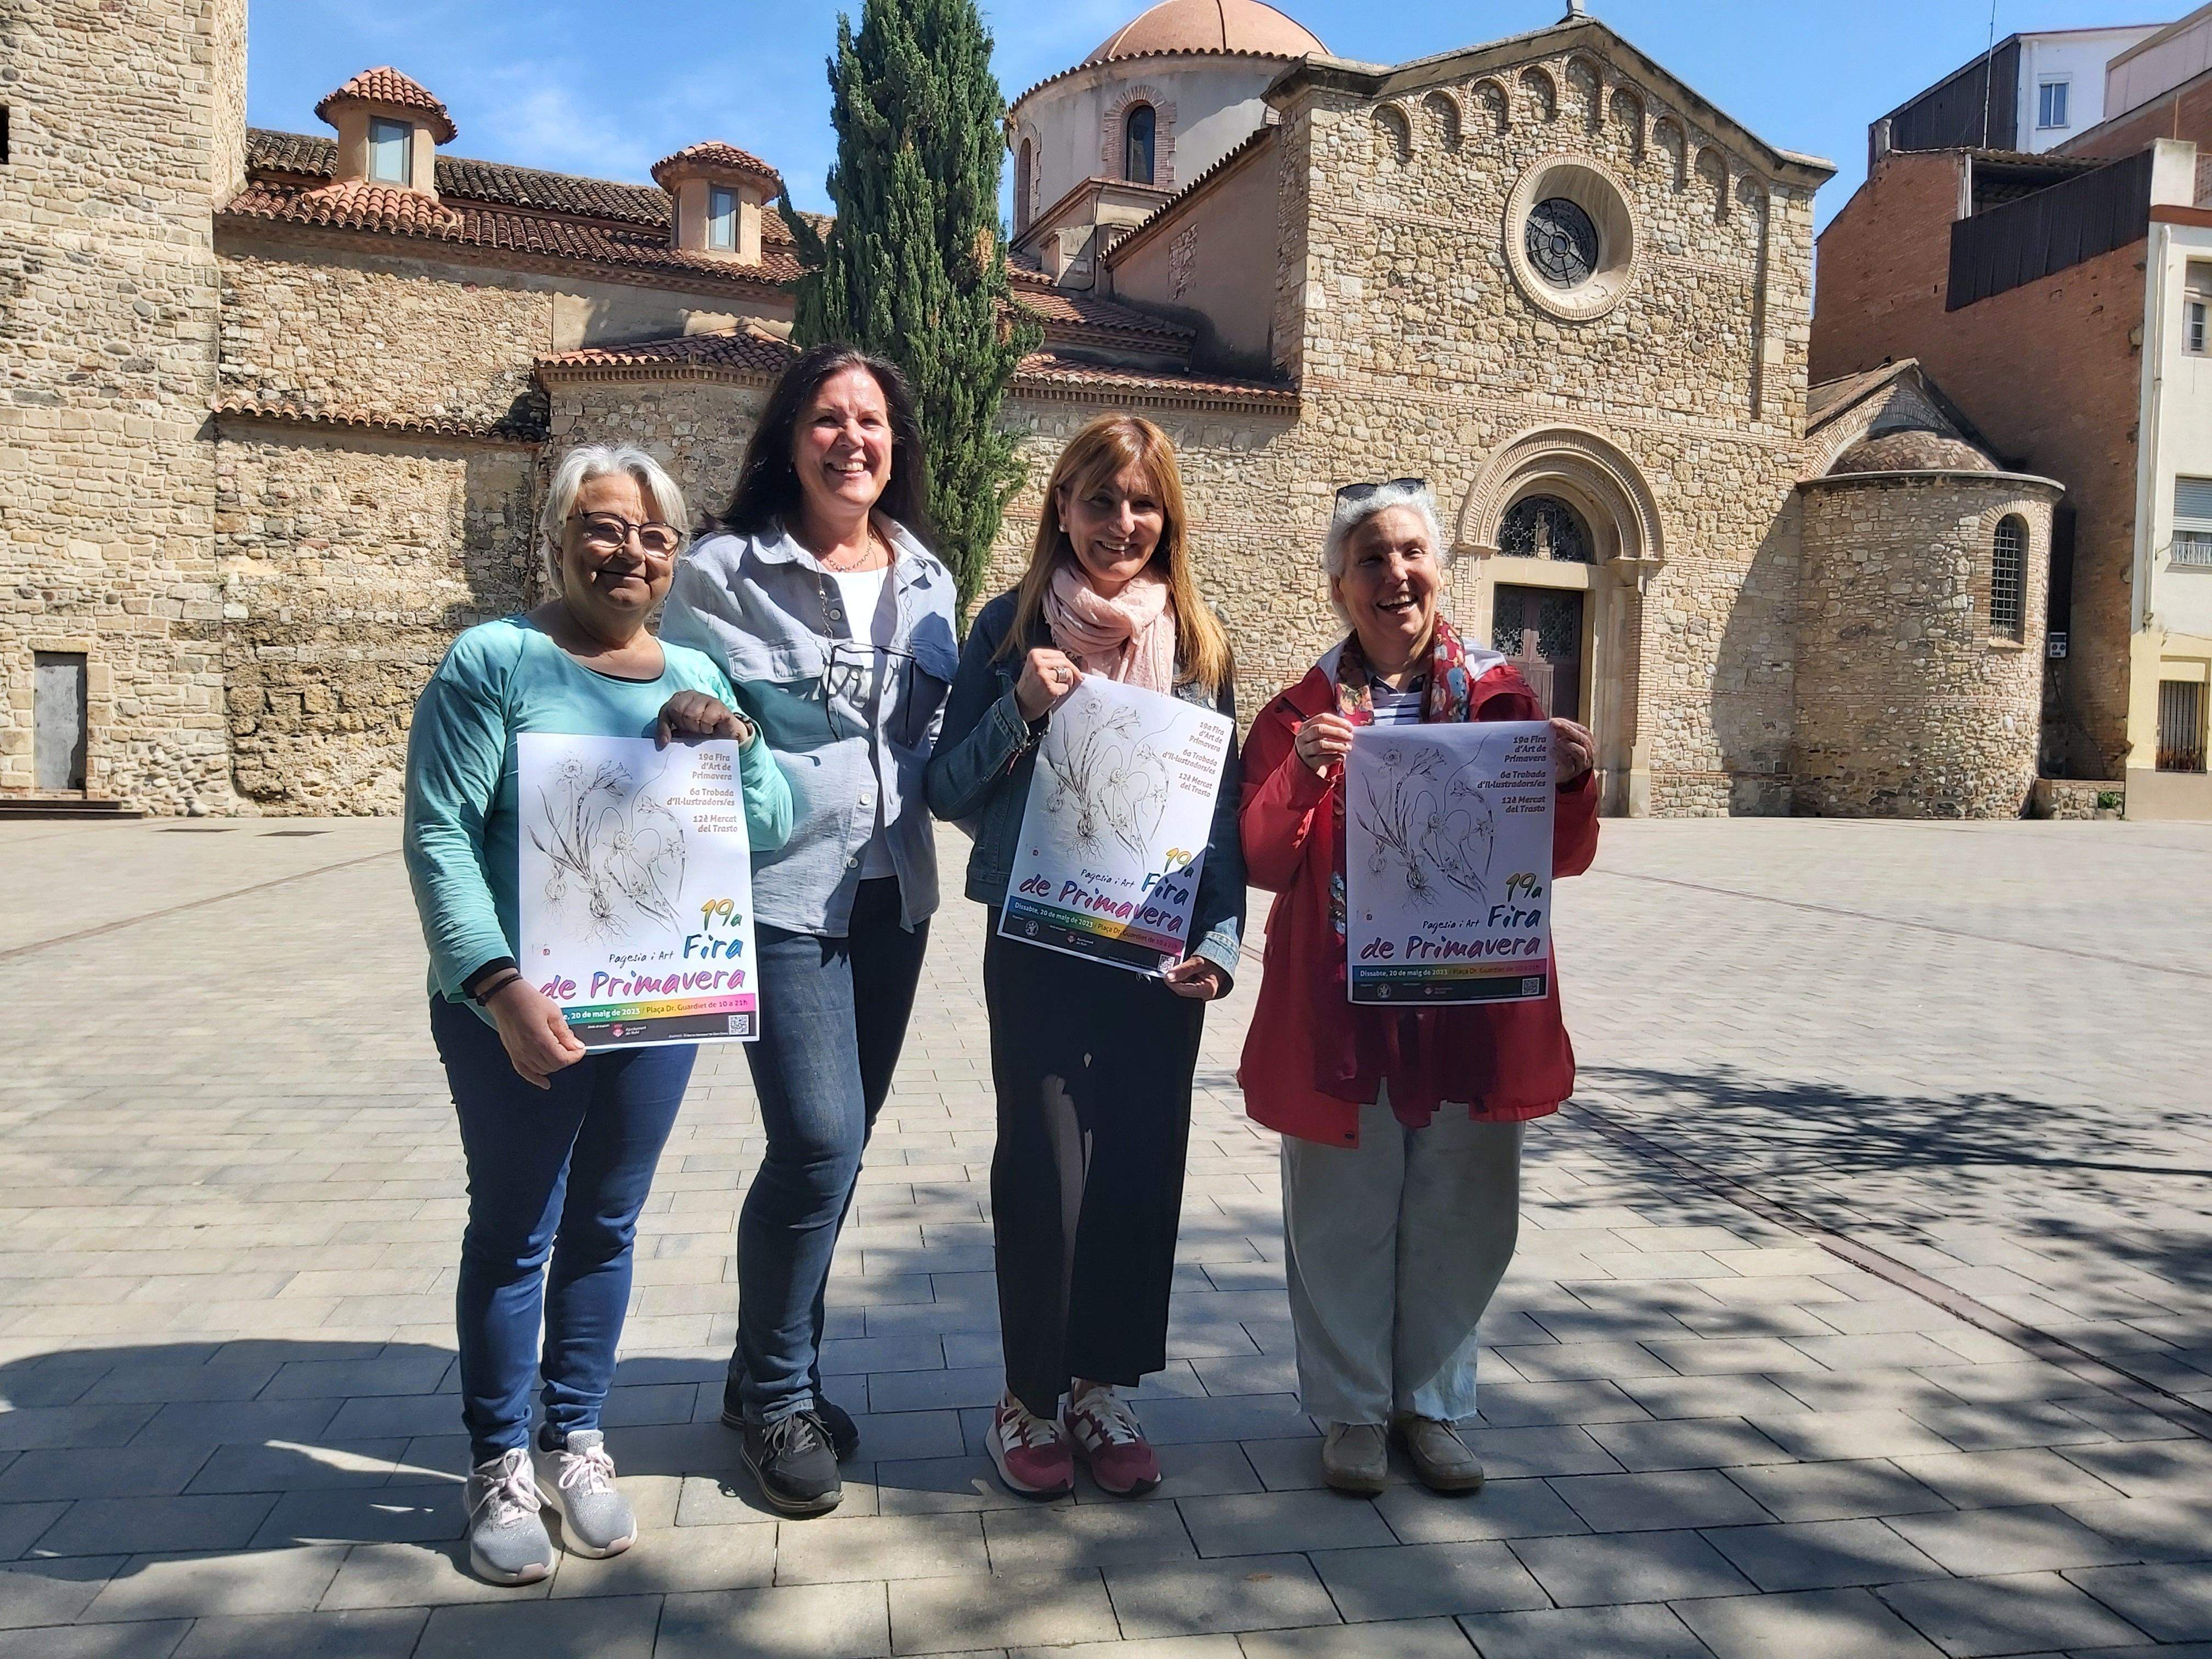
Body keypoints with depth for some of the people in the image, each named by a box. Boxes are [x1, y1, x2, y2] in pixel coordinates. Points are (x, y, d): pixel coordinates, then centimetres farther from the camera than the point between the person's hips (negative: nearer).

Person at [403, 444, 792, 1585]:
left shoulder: (694, 678, 7)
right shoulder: (494, 662, -7)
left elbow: (769, 830, 5)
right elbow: (439, 837, -14)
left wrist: (733, 742, -13)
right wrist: (501, 985, -24)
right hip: (516, 1009, -4)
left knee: (606, 1227, 15)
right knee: (512, 1232, 8)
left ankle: (575, 1442, 32)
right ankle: (499, 1466, 25)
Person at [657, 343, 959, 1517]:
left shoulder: (925, 581, 11)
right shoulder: (725, 574, -4)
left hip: (891, 894, 6)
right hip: (780, 893, -5)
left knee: (839, 1146, 12)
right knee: (819, 1143, -11)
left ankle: (784, 1374, 31)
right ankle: (772, 1391, 12)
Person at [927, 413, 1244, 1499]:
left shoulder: (1197, 641, 7)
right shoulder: (1011, 627, 1)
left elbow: (1227, 807, 8)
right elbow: (950, 791, 2)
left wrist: (1220, 941, -3)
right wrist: (1020, 709, -15)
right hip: (1039, 947, -2)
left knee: (1141, 1174, 7)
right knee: (1046, 1175, 1)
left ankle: (1103, 1386, 27)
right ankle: (1029, 1395, 22)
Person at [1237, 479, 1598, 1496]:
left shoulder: (1501, 697, 4)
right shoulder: (1304, 710, 2)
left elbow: (1564, 860, 1)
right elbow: (1264, 865, -6)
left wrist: (1569, 785, -19)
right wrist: (1303, 775, -23)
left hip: (1475, 1003, 1)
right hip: (1343, 1005, -1)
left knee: (1459, 1216, 11)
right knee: (1346, 1216, 7)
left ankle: (1433, 1404, 31)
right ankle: (1353, 1411, 26)